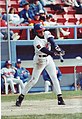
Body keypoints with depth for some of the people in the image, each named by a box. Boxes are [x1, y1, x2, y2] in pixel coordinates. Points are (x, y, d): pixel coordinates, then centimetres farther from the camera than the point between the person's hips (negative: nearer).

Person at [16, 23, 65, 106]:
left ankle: (60, 99, 2)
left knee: (54, 78, 1)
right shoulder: (37, 41, -21)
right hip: (39, 60, -6)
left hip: (48, 58, 6)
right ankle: (21, 97, 1)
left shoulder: (47, 34, -3)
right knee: (34, 80, -7)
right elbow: (43, 50, -35)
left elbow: (51, 40, -21)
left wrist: (56, 47, -40)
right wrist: (51, 53, -52)